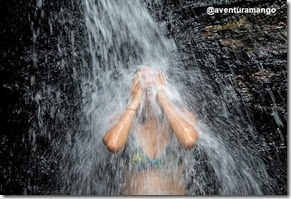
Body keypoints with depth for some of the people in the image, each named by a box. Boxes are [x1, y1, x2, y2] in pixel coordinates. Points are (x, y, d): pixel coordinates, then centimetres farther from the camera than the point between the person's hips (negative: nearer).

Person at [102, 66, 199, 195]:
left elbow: (189, 140, -22)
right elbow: (113, 145, -23)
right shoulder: (122, 122, -3)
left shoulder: (181, 117, -2)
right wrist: (135, 101, -14)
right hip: (135, 191, 1)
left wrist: (162, 98, -14)